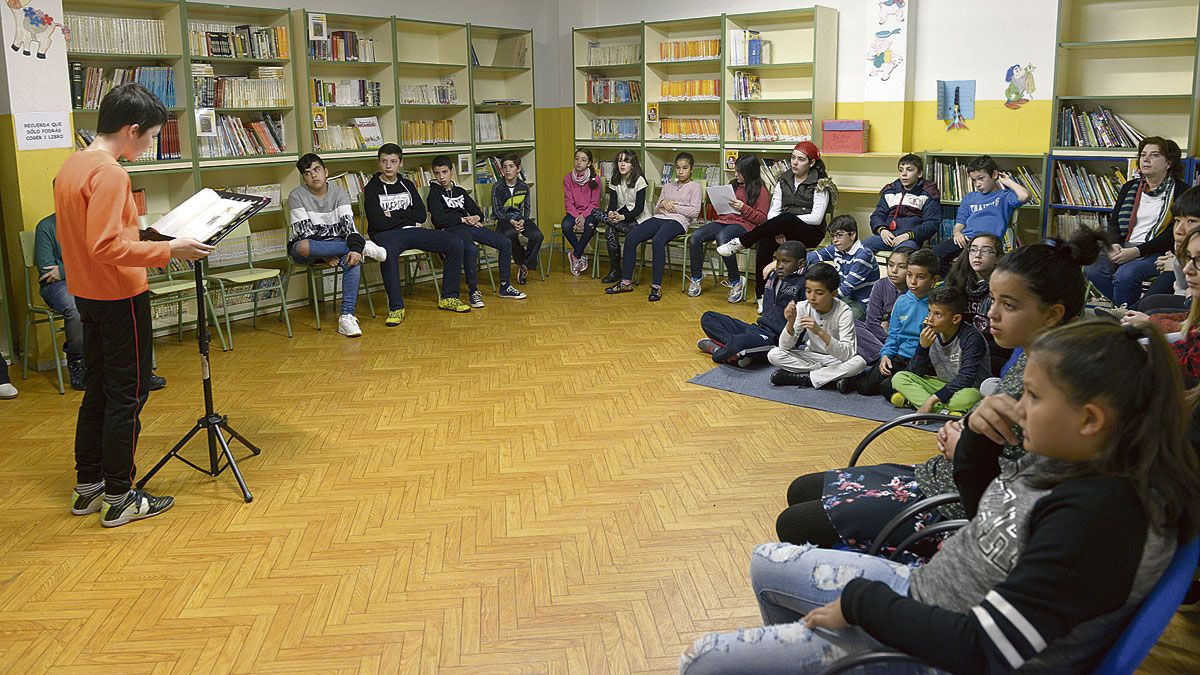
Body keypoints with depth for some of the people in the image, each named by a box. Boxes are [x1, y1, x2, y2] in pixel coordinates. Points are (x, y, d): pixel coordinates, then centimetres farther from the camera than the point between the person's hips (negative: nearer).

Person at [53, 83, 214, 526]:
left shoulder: (71, 166, 9)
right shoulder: (109, 173, -20)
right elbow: (106, 246, -26)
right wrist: (168, 250, -23)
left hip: (86, 294, 9)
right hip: (120, 296, -9)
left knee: (97, 390, 16)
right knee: (128, 394, 0)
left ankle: (87, 487, 25)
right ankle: (119, 497, 7)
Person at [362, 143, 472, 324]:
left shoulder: (407, 185, 17)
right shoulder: (372, 189, 2)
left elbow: (421, 214, 5)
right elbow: (379, 223, -11)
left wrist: (394, 214, -5)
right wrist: (409, 218, -1)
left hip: (412, 230, 5)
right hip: (387, 234, -5)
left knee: (456, 243, -12)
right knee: (388, 253, -43)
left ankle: (448, 297, -4)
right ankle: (396, 308, -34)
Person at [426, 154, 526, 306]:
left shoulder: (460, 192, 23)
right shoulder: (434, 193, 4)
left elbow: (478, 212, 25)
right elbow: (438, 219, -11)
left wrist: (476, 218, -1)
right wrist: (463, 219, -8)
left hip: (470, 225, 7)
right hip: (450, 230, -7)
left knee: (505, 243, -6)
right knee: (471, 249, -39)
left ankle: (504, 287, 1)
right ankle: (473, 291, -27)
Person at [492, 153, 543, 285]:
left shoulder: (524, 187, 6)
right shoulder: (497, 188, -2)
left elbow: (527, 208, 9)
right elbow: (497, 210, -4)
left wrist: (522, 221, -12)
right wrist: (511, 222, -18)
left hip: (521, 219, 3)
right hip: (503, 220, -3)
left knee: (537, 235, -26)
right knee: (510, 234, -38)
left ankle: (525, 266, -8)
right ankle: (521, 263, -14)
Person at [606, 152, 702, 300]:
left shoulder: (695, 186, 11)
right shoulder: (668, 186, 28)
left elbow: (694, 211, -3)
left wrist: (674, 207, -3)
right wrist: (663, 203, 2)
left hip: (677, 221, -6)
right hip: (659, 218, 6)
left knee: (657, 241, -38)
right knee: (630, 238, -19)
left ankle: (656, 286, -36)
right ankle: (626, 282, -15)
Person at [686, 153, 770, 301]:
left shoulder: (761, 191, 0)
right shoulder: (733, 185, 20)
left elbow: (762, 218, -5)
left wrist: (744, 208, -17)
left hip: (745, 224, -6)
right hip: (724, 220, 7)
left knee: (722, 237, -39)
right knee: (695, 236, -18)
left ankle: (736, 282, -25)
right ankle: (696, 277, -3)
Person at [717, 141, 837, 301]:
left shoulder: (820, 185, -2)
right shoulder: (784, 181, 13)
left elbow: (816, 218, -12)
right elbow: (773, 211, 4)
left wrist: (785, 222, -16)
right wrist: (778, 229, -17)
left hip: (810, 234, -4)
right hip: (784, 230, 4)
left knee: (786, 218, -36)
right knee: (764, 241, -30)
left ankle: (741, 243, -25)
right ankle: (762, 296, -29)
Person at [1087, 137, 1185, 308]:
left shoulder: (1180, 191, 1)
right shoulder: (1129, 187, 19)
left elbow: (1173, 234, -8)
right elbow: (1113, 222, 16)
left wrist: (1136, 251, -18)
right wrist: (1114, 245, -7)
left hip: (1156, 252, -5)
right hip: (1123, 247, 5)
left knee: (1125, 275, -35)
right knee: (1093, 271, -26)